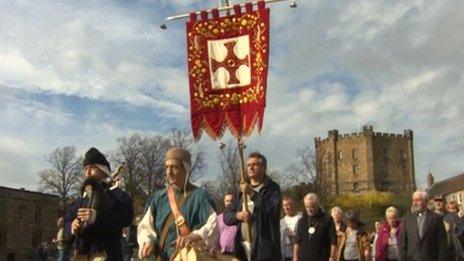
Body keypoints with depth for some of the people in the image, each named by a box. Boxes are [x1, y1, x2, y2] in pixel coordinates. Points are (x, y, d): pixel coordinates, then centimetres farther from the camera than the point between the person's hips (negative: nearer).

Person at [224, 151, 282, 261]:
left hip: (264, 249, -6)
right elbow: (226, 216, 15)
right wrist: (237, 215, -8)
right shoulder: (242, 190, 20)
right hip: (242, 249, 6)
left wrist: (252, 193, -17)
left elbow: (274, 210, -16)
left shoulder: (272, 188, 2)